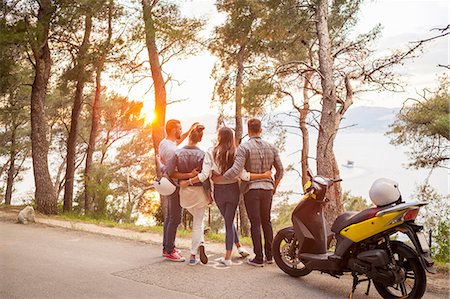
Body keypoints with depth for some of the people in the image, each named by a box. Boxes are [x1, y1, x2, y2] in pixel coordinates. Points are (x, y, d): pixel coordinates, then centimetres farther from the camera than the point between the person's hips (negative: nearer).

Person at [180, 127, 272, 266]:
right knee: (229, 222, 9)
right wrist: (264, 175, -9)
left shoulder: (211, 152, -9)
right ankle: (228, 257, 10)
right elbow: (243, 175, -16)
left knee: (228, 220, 23)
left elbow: (204, 175, -16)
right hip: (233, 189, 0)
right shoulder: (236, 153, -8)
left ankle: (239, 246, 23)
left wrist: (188, 182, -4)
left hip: (219, 191, 0)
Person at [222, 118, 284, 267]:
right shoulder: (271, 147, 5)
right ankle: (269, 255, 21)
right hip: (267, 188, 4)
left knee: (255, 223, 2)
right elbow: (280, 170, 10)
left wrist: (219, 178, -8)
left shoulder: (244, 147, -10)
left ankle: (259, 258, 6)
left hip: (251, 189, -4)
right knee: (266, 221, 16)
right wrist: (274, 186, 25)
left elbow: (236, 169, -21)